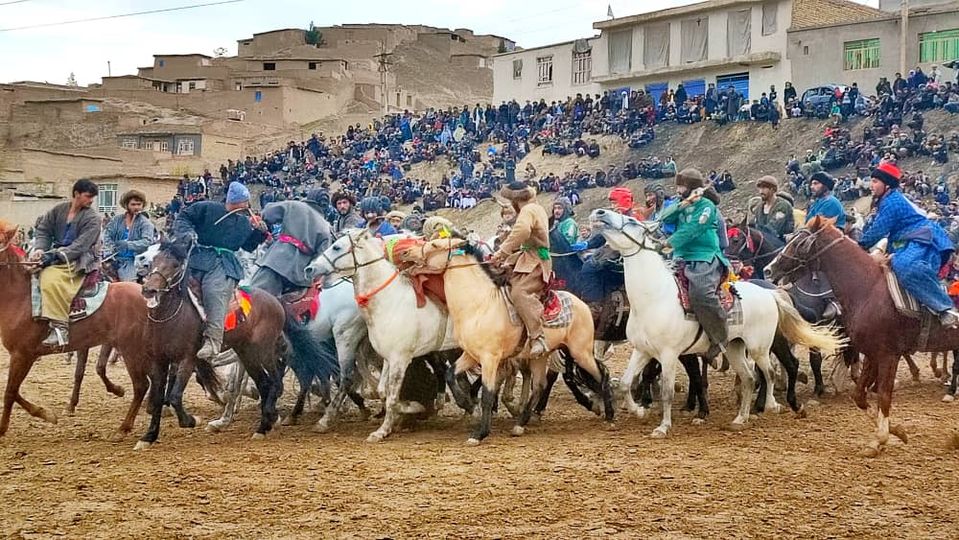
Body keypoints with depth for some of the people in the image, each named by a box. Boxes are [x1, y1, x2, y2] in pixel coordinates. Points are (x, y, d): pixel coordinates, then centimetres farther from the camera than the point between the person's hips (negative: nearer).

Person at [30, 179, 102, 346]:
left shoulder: (92, 218, -5)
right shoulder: (58, 210, 11)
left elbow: (81, 245, -14)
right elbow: (44, 231, 9)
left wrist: (57, 256, -23)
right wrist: (40, 248, -13)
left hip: (79, 260, -7)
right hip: (56, 255, 7)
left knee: (52, 279, -33)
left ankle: (60, 327, -38)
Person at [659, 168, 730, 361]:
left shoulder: (706, 206, -2)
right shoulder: (682, 206, 19)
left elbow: (690, 231, -14)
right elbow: (665, 218, 2)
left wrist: (670, 244, -22)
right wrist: (682, 204, -10)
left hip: (704, 260, -8)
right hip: (681, 259, 8)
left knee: (700, 293, -33)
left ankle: (720, 338, -20)